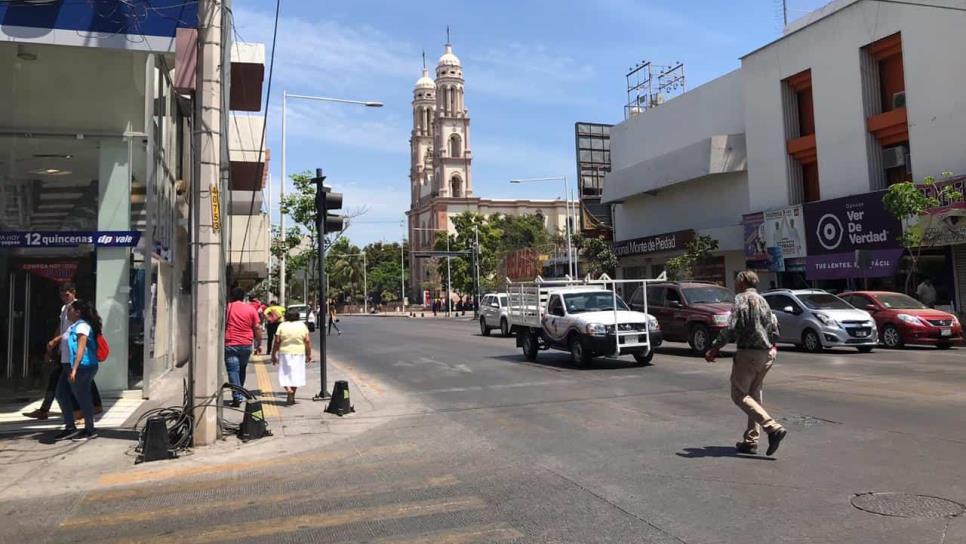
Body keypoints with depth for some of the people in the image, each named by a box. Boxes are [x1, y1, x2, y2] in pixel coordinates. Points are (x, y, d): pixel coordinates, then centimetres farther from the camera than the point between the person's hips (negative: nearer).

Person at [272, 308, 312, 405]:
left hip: (285, 353, -1)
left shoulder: (282, 326, -3)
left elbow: (277, 342, -5)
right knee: (295, 374, 10)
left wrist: (273, 355, 3)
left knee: (285, 373, 8)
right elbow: (307, 341, 0)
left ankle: (288, 389, -17)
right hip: (299, 353, 2)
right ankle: (292, 397, 12)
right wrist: (309, 354, 7)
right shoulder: (302, 325, 2)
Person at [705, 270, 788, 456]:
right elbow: (774, 330, 18)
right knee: (754, 394, 13)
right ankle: (750, 441, 14)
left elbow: (732, 328, -18)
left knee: (739, 395, -5)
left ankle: (773, 427, -18)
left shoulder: (742, 299, -8)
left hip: (748, 353, -8)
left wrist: (714, 348, -14)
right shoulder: (763, 300, 17)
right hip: (766, 354, 8)